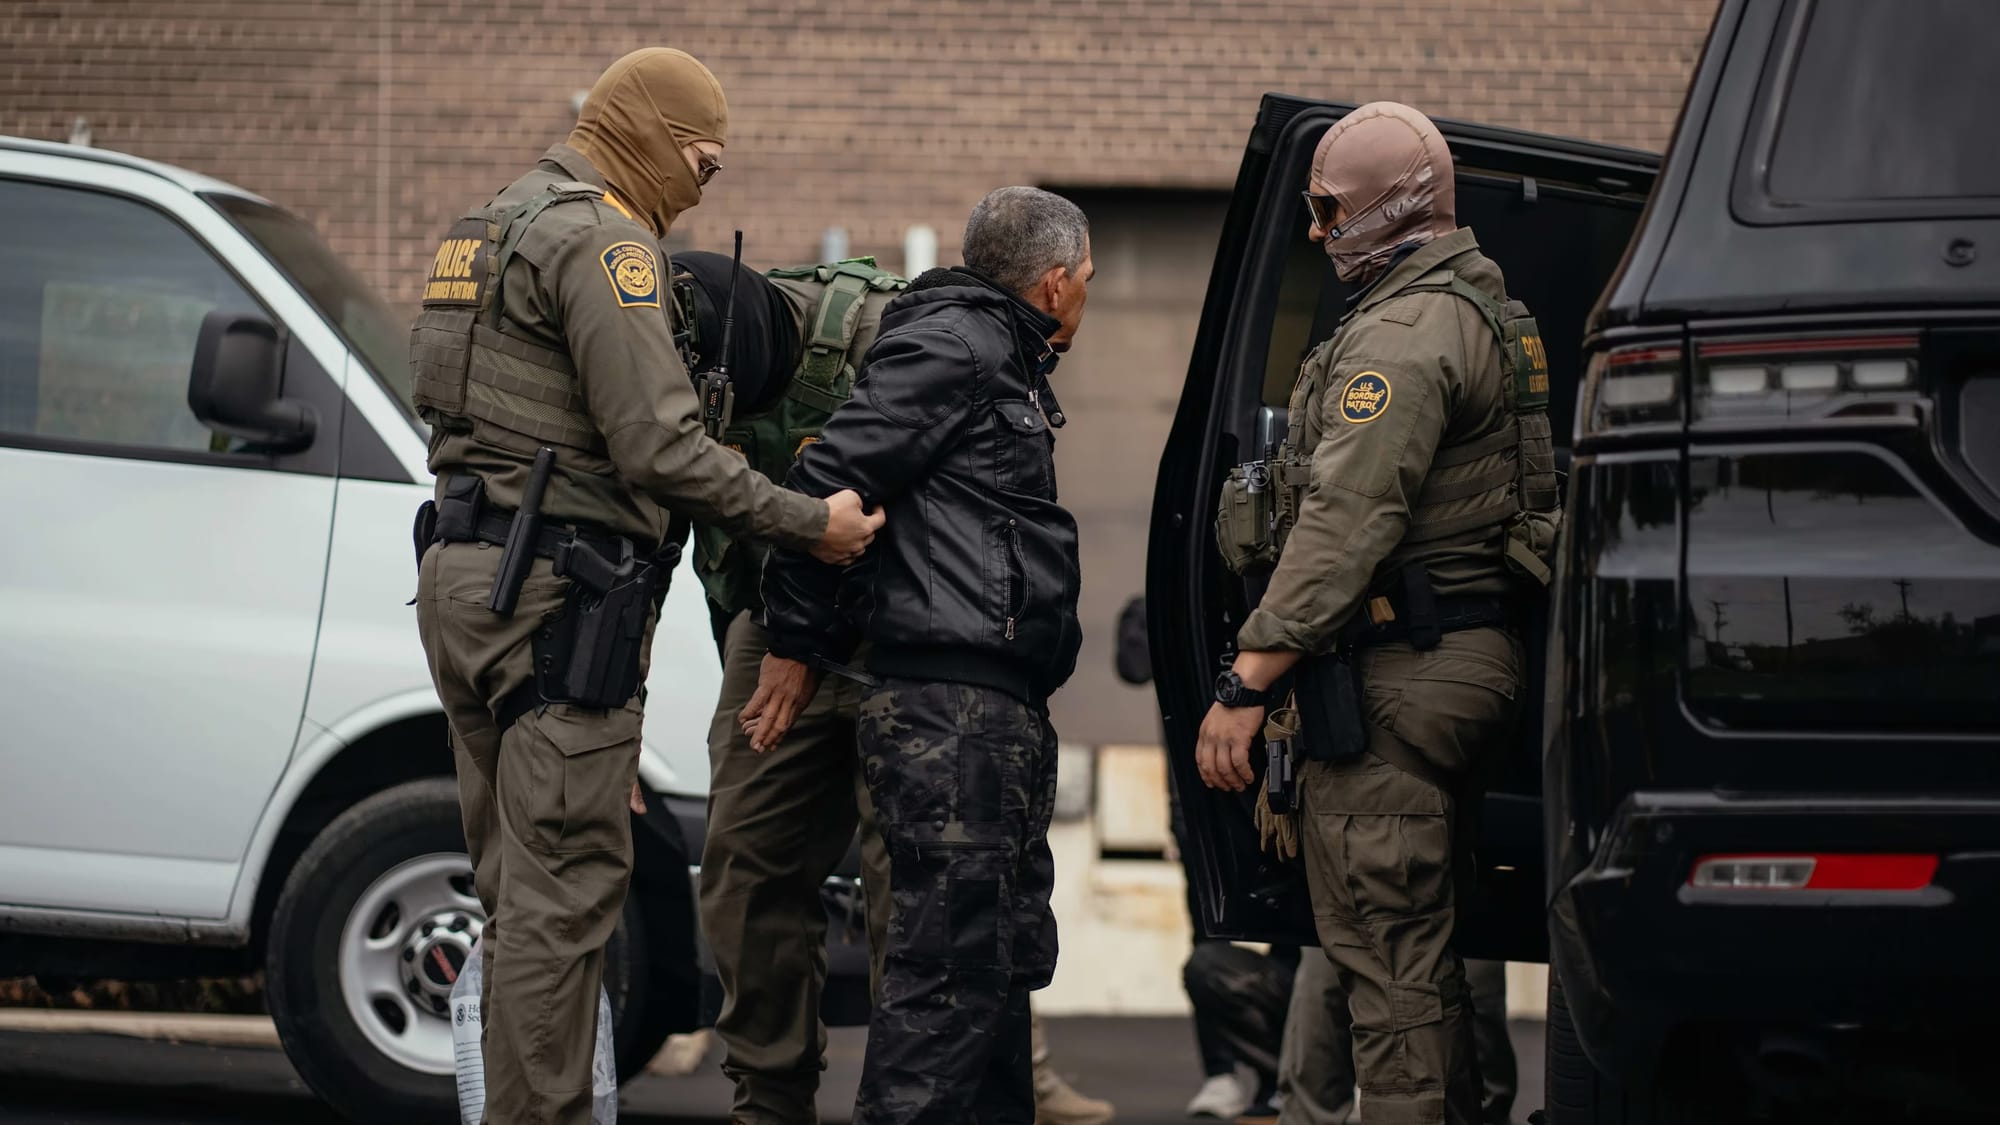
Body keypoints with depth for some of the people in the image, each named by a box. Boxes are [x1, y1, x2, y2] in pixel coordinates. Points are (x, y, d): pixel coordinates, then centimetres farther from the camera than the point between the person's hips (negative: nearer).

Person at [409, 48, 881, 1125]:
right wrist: (808, 523, -11)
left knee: (519, 890, 14)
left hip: (463, 580, 10)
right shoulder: (602, 241, -11)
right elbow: (657, 448, -18)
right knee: (564, 890, -8)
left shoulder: (491, 226, 21)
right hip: (559, 590, -10)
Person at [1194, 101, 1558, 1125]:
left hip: (1391, 675, -11)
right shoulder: (1487, 312, 19)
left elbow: (1347, 521, -24)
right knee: (1423, 946, 17)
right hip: (1475, 657, 11)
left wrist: (1246, 681, -25)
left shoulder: (1405, 334, -16)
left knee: (1383, 949, -9)